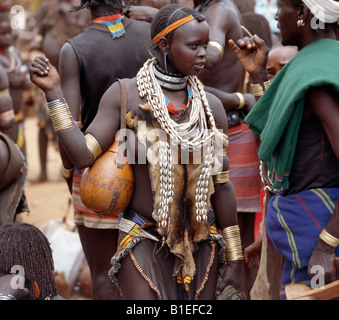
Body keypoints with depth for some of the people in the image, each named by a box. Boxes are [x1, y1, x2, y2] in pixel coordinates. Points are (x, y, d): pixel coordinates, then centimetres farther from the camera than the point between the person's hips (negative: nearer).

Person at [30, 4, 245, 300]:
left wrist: (235, 261, 4)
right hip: (143, 242, -3)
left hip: (200, 242, 3)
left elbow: (221, 186, 4)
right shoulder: (125, 95, -6)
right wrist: (54, 92, -16)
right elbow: (84, 155, -13)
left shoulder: (211, 107, 1)